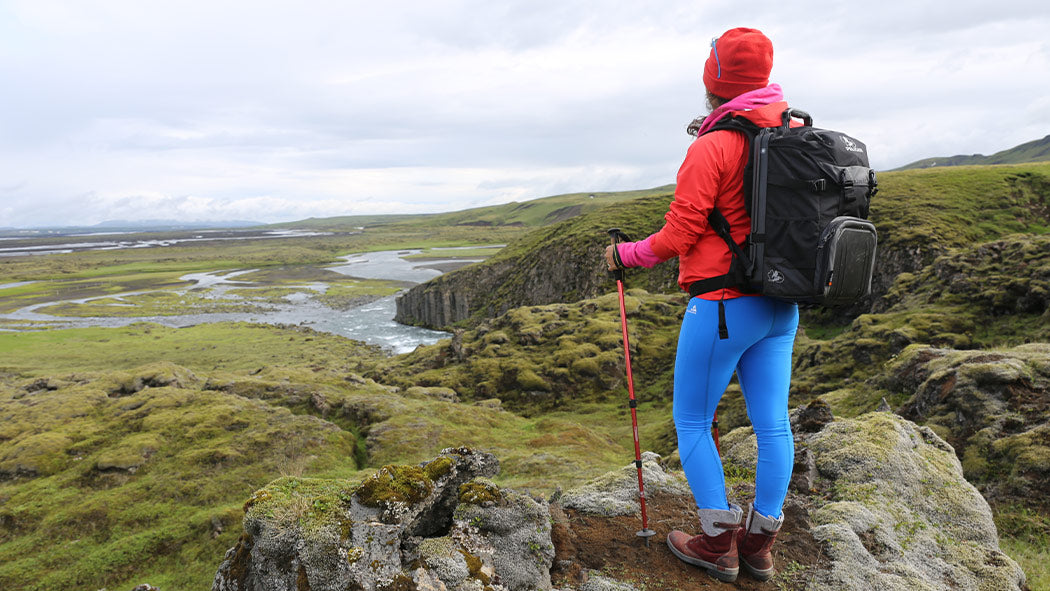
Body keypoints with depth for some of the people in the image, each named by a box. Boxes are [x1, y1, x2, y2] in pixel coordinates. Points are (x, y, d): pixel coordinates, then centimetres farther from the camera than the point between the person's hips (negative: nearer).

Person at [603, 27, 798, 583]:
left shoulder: (710, 149, -15)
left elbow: (678, 235, -13)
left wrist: (624, 255, 4)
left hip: (723, 305, -8)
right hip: (782, 307, 8)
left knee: (692, 423, 8)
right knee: (772, 423, 11)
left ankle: (718, 543, 17)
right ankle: (760, 545, 24)